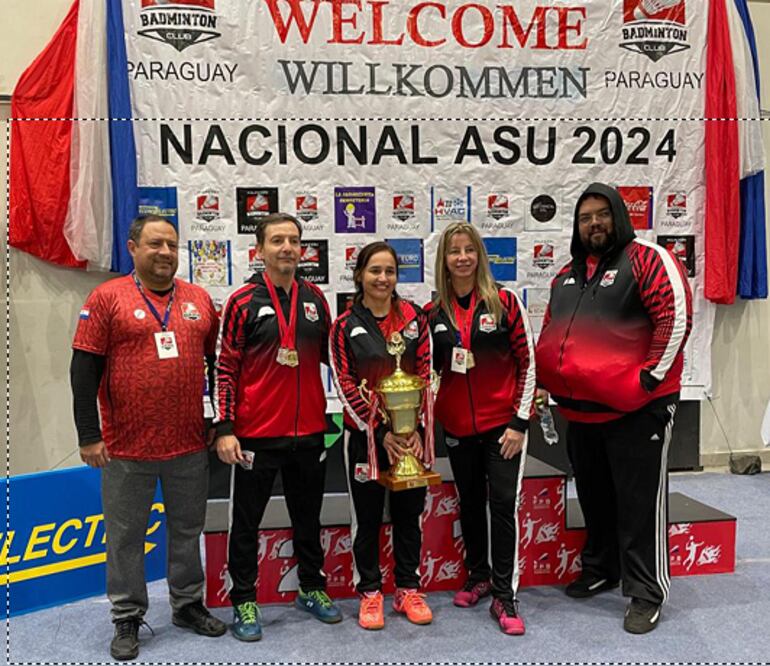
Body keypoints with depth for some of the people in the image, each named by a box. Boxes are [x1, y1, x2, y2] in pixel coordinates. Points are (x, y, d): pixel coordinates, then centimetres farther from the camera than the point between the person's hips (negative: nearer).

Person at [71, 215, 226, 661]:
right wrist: (89, 435, -9)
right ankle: (128, 619, 28)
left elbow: (218, 361, 13)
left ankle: (188, 605, 34)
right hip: (126, 448, -3)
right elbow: (85, 368, -6)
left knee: (188, 530, 16)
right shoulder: (107, 298, -5)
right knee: (126, 536, 11)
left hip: (190, 445, 3)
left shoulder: (199, 299, 6)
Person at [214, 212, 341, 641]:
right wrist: (225, 428, -11)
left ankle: (312, 589, 36)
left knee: (308, 517, 18)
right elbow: (227, 369, -6)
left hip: (309, 432, 4)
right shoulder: (243, 302, -6)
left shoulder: (315, 298, 6)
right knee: (247, 522, 9)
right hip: (256, 435, -4)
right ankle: (244, 601, 25)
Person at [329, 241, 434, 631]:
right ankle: (369, 591, 26)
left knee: (409, 512, 12)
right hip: (365, 436, -2)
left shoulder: (413, 318, 3)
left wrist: (415, 428, -9)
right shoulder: (345, 327, -3)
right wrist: (381, 432, -13)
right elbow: (345, 386, -7)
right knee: (367, 515, 8)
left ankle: (408, 589, 28)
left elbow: (425, 374, 1)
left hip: (410, 435, 2)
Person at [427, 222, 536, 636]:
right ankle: (478, 576, 35)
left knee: (503, 504, -2)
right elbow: (432, 369, 10)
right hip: (457, 427, 3)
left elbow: (527, 363, -6)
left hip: (502, 425, -3)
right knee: (470, 502, 16)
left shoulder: (504, 302, -6)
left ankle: (504, 597, 11)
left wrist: (520, 422, -10)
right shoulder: (435, 312, 2)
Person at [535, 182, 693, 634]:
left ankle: (647, 595, 13)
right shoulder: (567, 275, 14)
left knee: (640, 503, 0)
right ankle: (600, 570, 37)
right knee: (594, 496, 19)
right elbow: (550, 331, 22)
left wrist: (651, 377, -18)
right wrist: (549, 380, 14)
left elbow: (676, 316, -16)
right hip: (581, 411, 7)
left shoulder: (647, 260, -7)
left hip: (637, 411, -7)